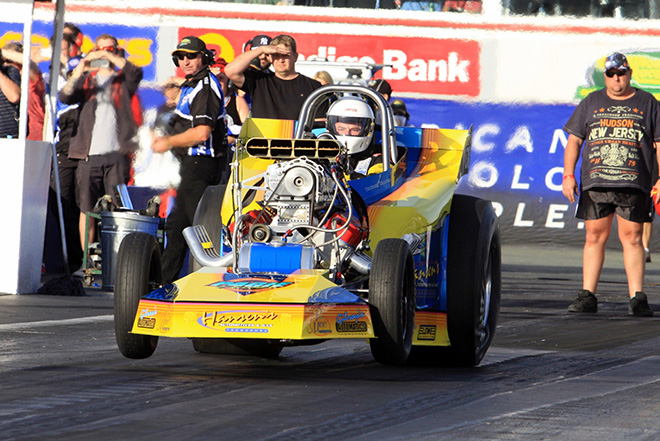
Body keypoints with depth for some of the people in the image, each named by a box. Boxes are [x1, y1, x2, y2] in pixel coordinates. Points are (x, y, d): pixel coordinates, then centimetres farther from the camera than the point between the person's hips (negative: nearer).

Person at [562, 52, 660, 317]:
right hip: (595, 183, 2)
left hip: (633, 184, -2)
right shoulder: (591, 103, 15)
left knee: (632, 237, -6)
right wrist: (568, 175, 2)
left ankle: (637, 298, -6)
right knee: (594, 237, 1)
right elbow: (574, 140, 14)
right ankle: (587, 296, 3)